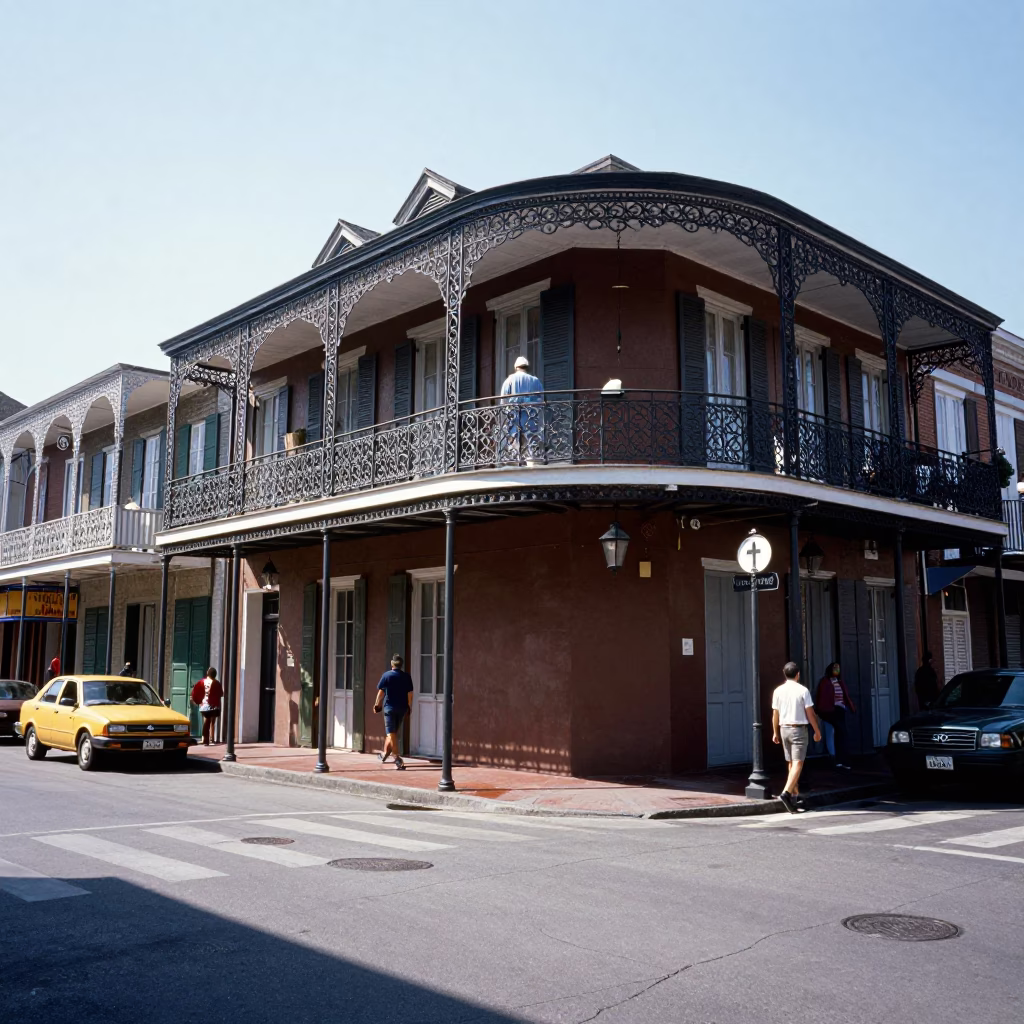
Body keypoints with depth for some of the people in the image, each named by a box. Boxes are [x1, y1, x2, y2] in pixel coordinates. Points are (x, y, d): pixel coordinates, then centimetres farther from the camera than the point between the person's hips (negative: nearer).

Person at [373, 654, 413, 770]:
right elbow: (410, 694, 1)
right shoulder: (407, 677, 1)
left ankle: (398, 759, -11)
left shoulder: (386, 675, -7)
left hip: (390, 707, -4)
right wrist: (409, 707, 11)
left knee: (392, 733, -3)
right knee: (393, 732, 20)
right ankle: (385, 752, 33)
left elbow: (381, 692, -4)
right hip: (402, 708, 4)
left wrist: (377, 705, 7)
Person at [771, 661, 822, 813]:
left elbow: (775, 714, 4)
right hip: (799, 729, -5)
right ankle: (786, 793, -22)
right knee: (798, 763, -7)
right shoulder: (803, 690, -9)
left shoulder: (778, 691, 1)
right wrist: (817, 731, 5)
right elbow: (810, 714, -6)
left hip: (784, 729, 5)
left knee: (791, 763, 17)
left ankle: (795, 794, 25)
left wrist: (775, 732, 15)